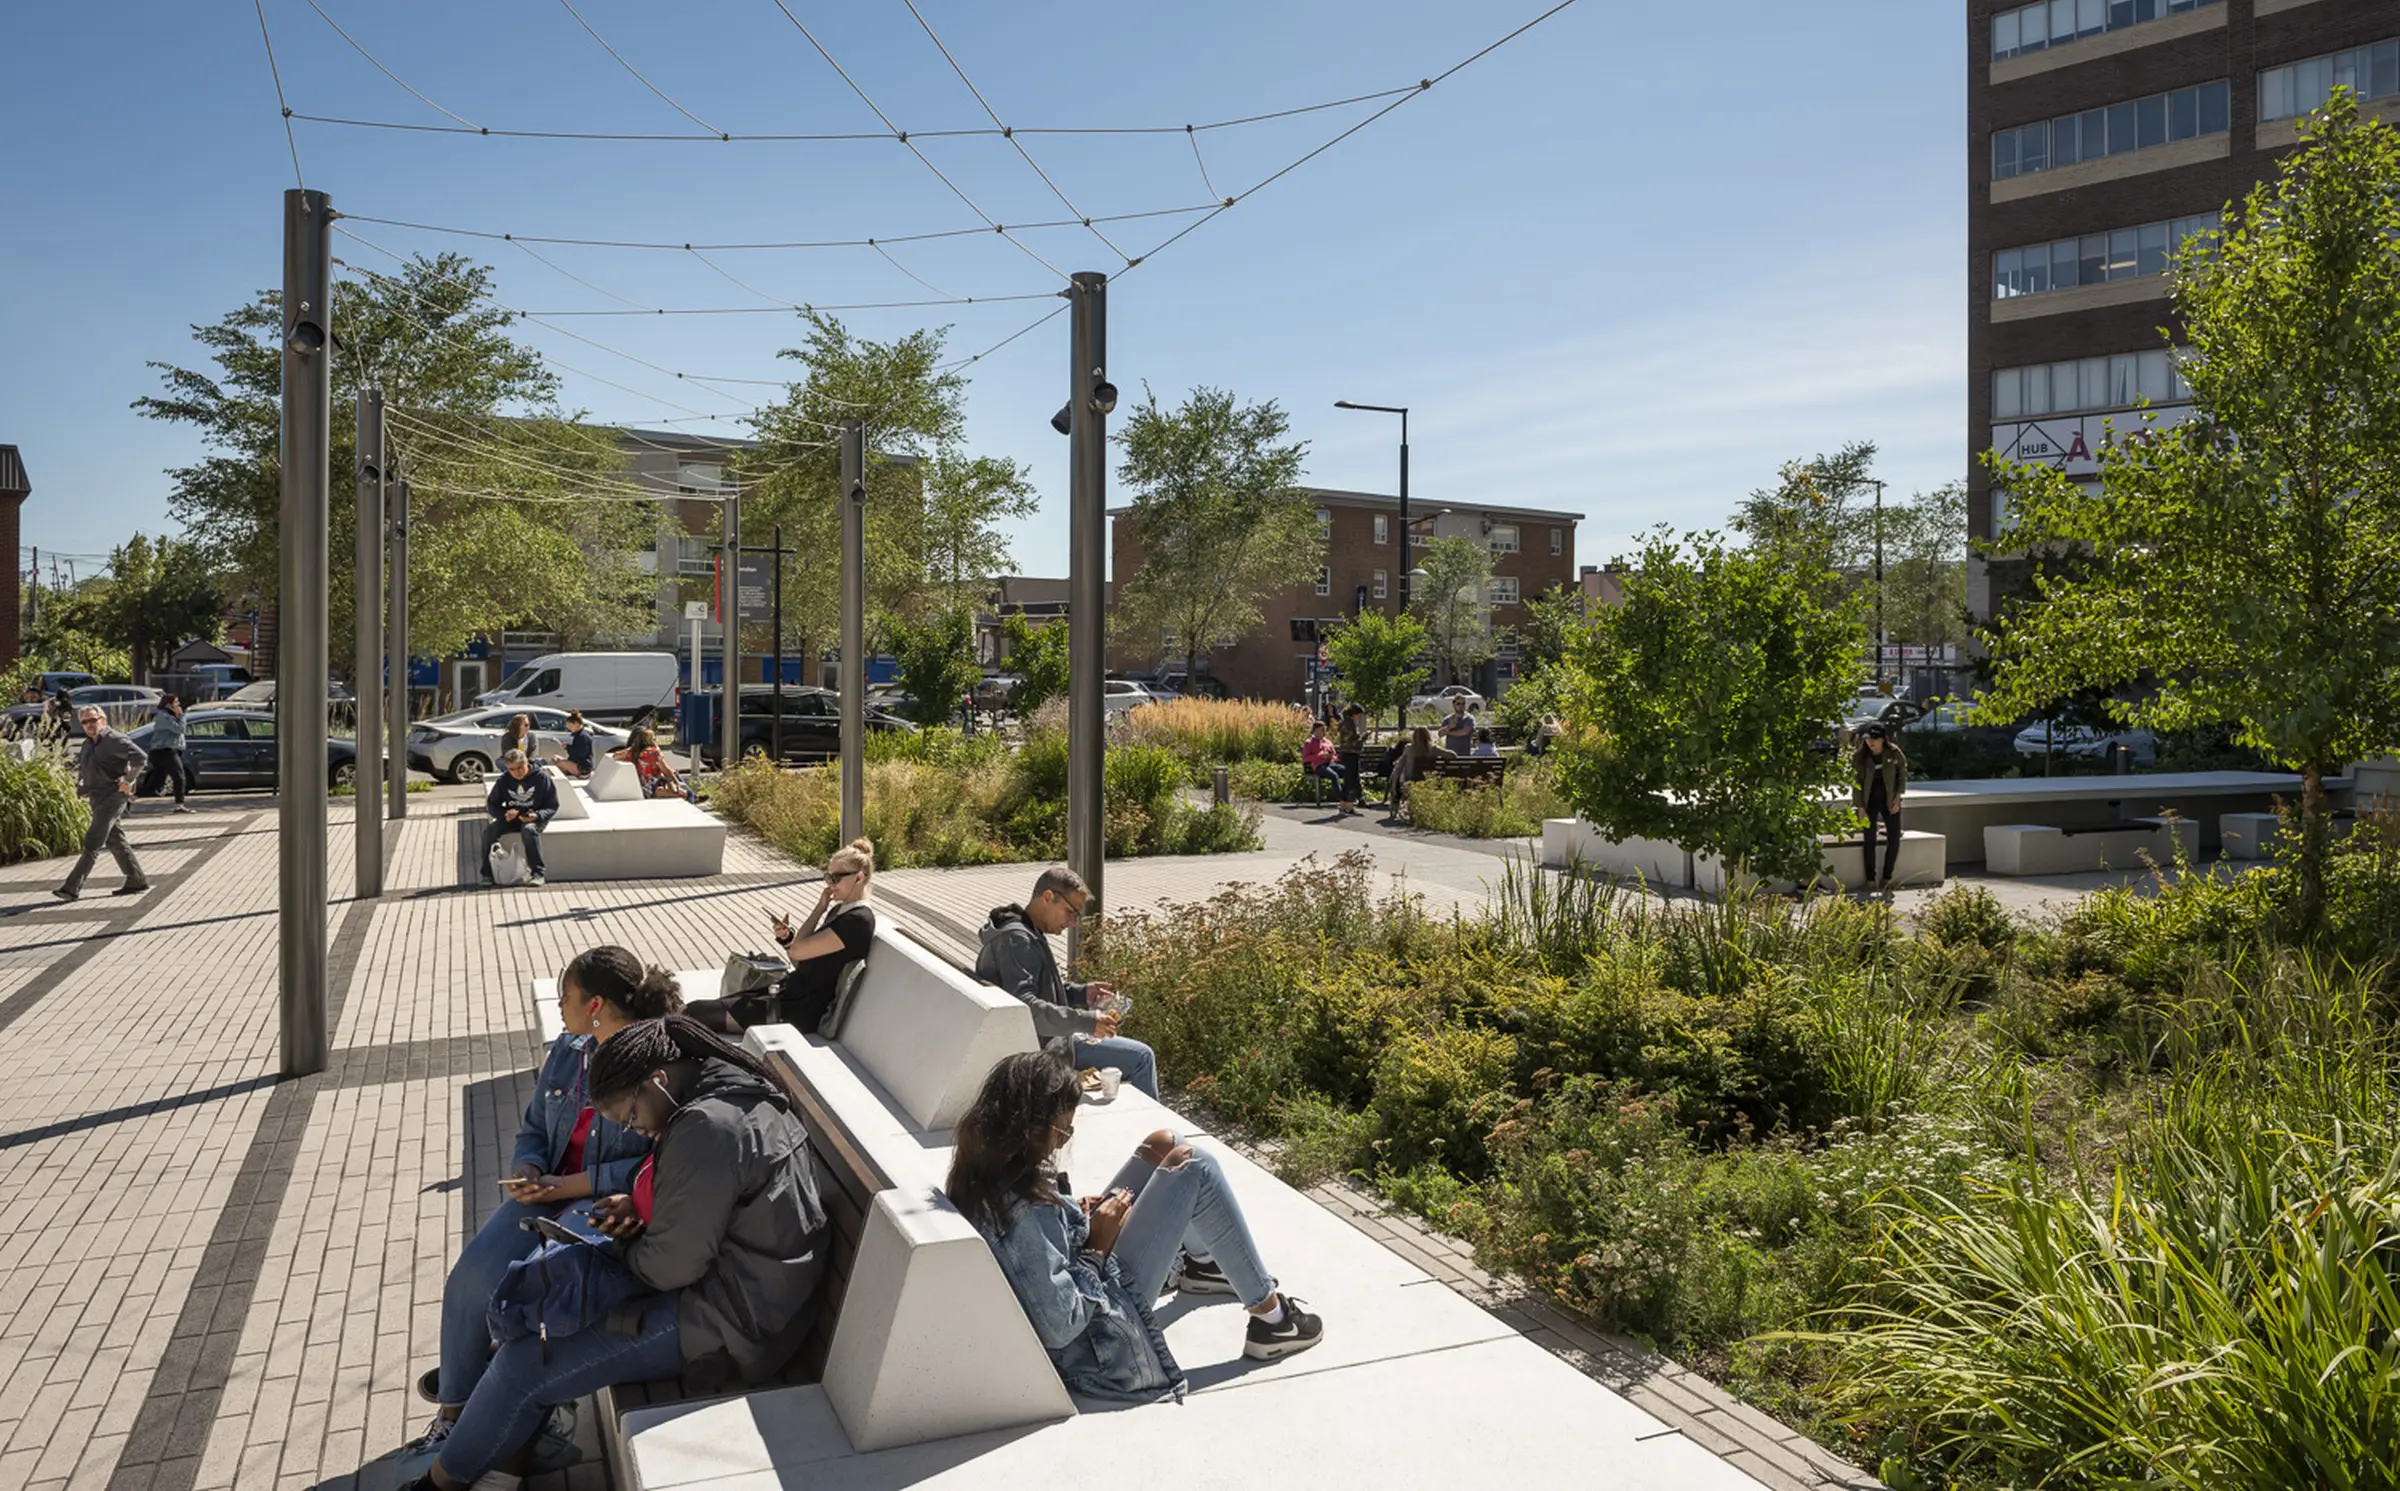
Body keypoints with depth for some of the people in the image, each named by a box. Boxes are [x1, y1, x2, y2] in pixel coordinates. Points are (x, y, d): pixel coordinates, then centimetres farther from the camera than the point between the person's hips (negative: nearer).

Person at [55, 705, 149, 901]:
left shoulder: (114, 740, -11)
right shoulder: (87, 745, 16)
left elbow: (141, 757, -23)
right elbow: (81, 769, 32)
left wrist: (128, 781, -20)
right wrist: (81, 787, 16)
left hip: (113, 796, -9)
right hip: (98, 800, 9)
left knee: (92, 843, -10)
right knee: (115, 841, 11)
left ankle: (72, 887, -10)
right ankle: (137, 881, 17)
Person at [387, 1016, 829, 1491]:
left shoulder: (707, 1128, -27)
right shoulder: (738, 1089, 5)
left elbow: (669, 1266, -22)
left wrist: (624, 1245, -1)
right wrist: (640, 1205, 3)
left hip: (728, 1325, -11)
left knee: (523, 1368, -2)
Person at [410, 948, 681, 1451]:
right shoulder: (567, 1052, 8)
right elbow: (533, 1130, 19)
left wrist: (568, 1186, -20)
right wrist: (527, 1171, -4)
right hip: (549, 1193, 7)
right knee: (472, 1272, -14)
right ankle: (455, 1406, 8)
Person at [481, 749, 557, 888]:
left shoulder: (541, 778, -11)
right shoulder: (503, 780, -1)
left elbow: (552, 807, -7)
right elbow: (492, 804, 8)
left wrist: (537, 815, -26)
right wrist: (504, 814, -15)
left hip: (535, 818, -4)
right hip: (511, 818, 4)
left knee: (529, 829, -38)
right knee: (489, 829, -23)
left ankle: (538, 873, -29)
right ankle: (487, 873, -12)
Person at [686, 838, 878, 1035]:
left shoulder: (858, 920, -17)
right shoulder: (840, 909, 12)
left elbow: (798, 951, -18)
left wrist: (820, 909, -6)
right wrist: (786, 938, -5)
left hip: (802, 1011, -9)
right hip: (791, 992, 9)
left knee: (698, 1014, -11)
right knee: (702, 1008, 2)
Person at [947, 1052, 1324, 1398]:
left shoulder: (979, 1171, -8)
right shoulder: (1025, 1210, -35)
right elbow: (1060, 1328, -29)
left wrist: (1075, 1215, -1)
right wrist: (1098, 1246, -17)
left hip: (1079, 1279, 9)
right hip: (1102, 1332, -9)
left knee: (1163, 1145, 11)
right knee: (1195, 1167, -11)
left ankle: (1194, 1263, 36)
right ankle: (1271, 1316, 3)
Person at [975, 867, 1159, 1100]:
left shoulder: (1028, 934, 12)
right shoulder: (1017, 940, -22)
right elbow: (1026, 1007, -32)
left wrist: (1082, 993, 7)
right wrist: (1087, 1021, -36)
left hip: (1046, 1038, 11)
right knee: (1141, 1058, -12)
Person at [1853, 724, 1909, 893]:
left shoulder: (1894, 753, -7)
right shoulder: (1860, 758, -9)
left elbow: (1903, 774, 4)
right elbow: (1856, 783, -7)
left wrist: (1897, 797, -5)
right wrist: (1860, 808, -10)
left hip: (1889, 801, 1)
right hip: (1869, 801, -1)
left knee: (1894, 839, -1)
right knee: (1869, 840, -3)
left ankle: (1887, 877, 12)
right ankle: (1871, 879, 6)